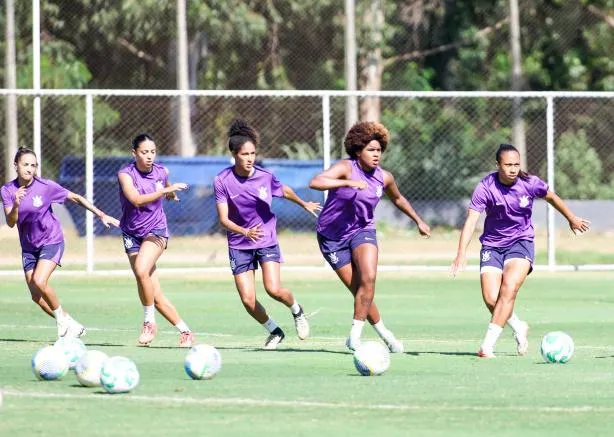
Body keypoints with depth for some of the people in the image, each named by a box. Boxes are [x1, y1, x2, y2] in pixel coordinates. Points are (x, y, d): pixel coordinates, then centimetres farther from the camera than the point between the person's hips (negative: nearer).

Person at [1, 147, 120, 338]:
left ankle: (62, 320, -4)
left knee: (39, 281, -25)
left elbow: (76, 198, -5)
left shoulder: (45, 186, -15)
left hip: (51, 242, -4)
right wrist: (16, 206, -35)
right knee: (36, 296, 0)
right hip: (29, 247, 4)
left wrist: (101, 215, -5)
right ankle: (70, 325, 14)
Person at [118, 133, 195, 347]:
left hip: (156, 231, 0)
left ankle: (149, 322, -14)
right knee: (155, 295, -2)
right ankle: (185, 332, 10)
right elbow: (137, 200, -29)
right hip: (132, 234, 0)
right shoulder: (126, 174, -12)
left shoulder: (161, 172, -1)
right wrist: (164, 190, -36)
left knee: (142, 270, -30)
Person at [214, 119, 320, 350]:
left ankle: (297, 311, 14)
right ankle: (274, 331, 20)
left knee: (274, 289, -19)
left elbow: (285, 191, 14)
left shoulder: (265, 176, -9)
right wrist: (245, 232, -34)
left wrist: (304, 204, 30)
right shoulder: (222, 181, -14)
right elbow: (224, 219, -17)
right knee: (248, 300, -6)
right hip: (239, 246, 0)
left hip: (267, 241, 0)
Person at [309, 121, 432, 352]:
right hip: (332, 235, -3)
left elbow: (398, 199, 21)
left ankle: (354, 335, -14)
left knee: (368, 278, -23)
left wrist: (419, 221, 30)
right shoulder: (345, 168, -18)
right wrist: (348, 183, -46)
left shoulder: (384, 178, -2)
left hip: (363, 231, 3)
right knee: (358, 289, -5)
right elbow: (315, 182, -36)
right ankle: (385, 334, 13)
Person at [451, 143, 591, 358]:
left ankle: (488, 345, -24)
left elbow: (551, 197, 11)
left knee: (508, 289, -24)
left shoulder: (530, 183, -11)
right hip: (492, 245, 1)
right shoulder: (485, 187, -17)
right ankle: (519, 328, 20)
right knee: (491, 299, -11)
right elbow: (471, 220, -25)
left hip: (521, 242, 0)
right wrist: (462, 251, -38)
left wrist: (572, 219, 25)